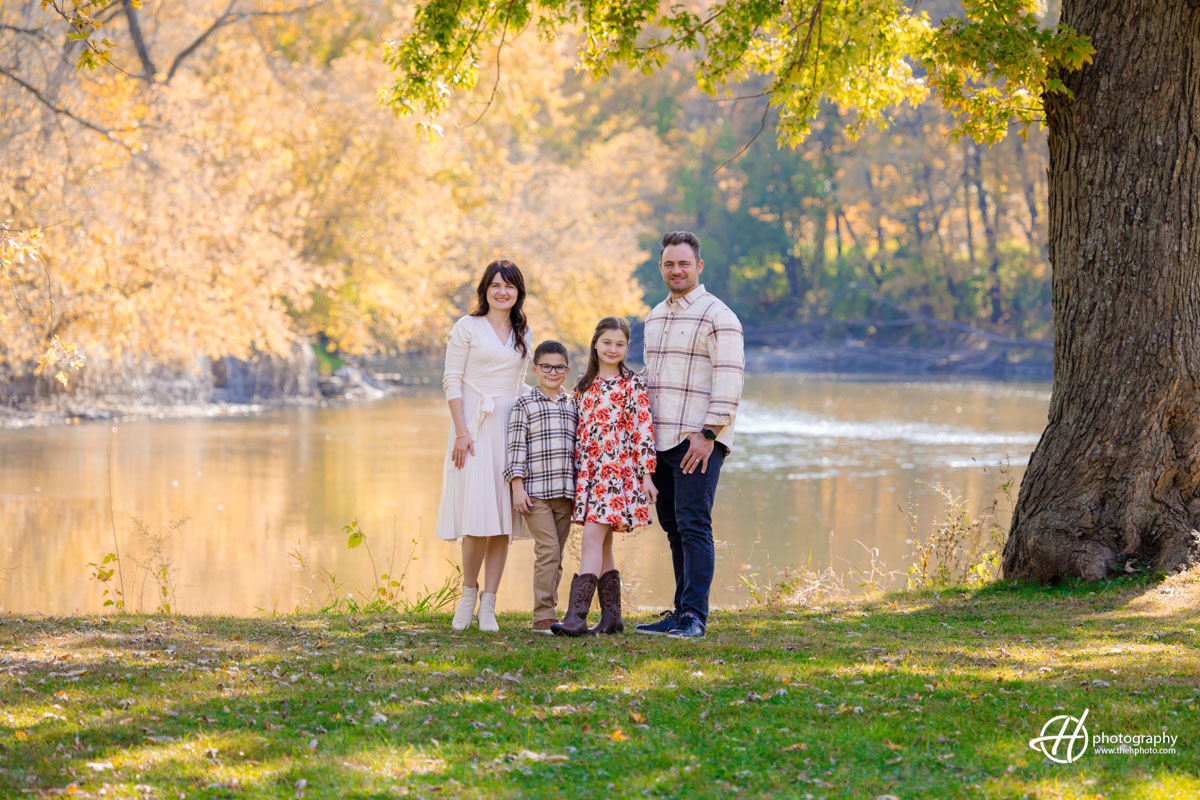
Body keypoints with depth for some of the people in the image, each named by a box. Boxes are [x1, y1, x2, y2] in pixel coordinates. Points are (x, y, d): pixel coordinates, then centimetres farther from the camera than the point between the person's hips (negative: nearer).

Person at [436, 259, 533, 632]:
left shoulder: (523, 334, 16)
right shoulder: (468, 327, 1)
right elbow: (452, 381, -3)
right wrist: (461, 430, -12)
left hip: (511, 429, 5)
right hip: (476, 427, -5)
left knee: (503, 518, -1)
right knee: (478, 515, -14)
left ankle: (488, 607, 2)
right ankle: (468, 594, 4)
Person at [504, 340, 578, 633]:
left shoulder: (572, 406, 15)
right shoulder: (524, 405, 2)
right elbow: (516, 448, -3)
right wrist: (518, 488, -10)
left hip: (565, 493, 5)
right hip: (535, 492, -5)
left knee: (556, 555, 6)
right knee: (548, 550, -13)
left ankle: (547, 615, 11)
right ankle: (544, 617, -10)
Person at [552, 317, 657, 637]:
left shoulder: (633, 384, -2)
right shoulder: (584, 385, 13)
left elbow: (643, 430, -6)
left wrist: (646, 475, -10)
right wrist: (576, 475, 15)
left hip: (618, 472, -6)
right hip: (588, 472, 6)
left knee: (592, 538, -15)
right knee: (602, 546, 7)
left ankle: (576, 616, -21)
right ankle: (611, 616, 13)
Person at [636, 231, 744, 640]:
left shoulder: (718, 316, -7)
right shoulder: (655, 317, 18)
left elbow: (729, 380, -13)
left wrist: (708, 434, -19)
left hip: (698, 441, -8)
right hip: (660, 439, 8)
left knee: (693, 526, -12)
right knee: (673, 526, 9)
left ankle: (694, 617, -13)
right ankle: (681, 611, 15)